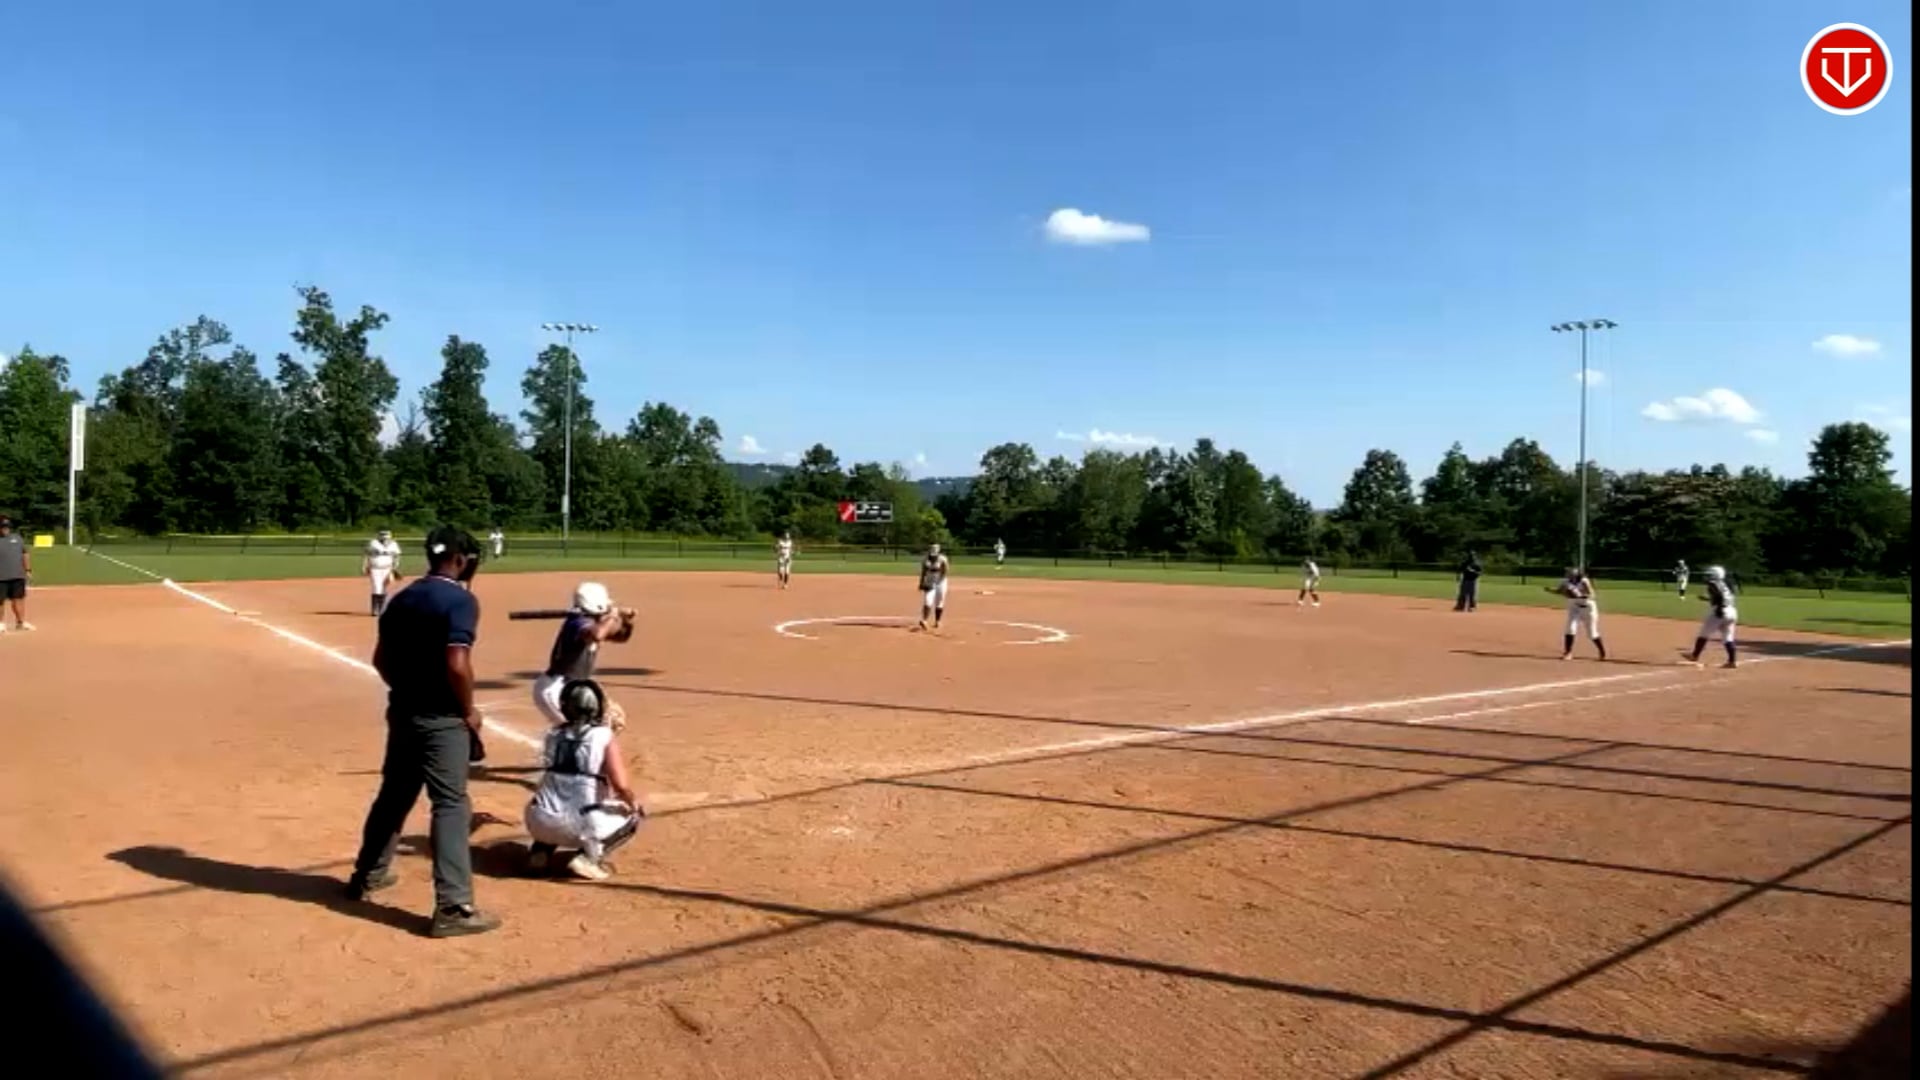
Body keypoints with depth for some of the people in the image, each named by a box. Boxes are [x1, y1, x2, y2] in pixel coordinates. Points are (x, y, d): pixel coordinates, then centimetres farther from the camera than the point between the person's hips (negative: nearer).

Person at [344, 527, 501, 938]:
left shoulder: (402, 599, 9)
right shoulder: (460, 599, -16)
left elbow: (381, 659, 14)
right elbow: (457, 665, -25)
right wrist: (469, 712, -12)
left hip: (402, 712, 8)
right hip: (441, 718, -8)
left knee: (394, 794, 24)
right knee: (451, 805, -6)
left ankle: (367, 875, 41)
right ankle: (453, 908, -8)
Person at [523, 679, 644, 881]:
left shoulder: (554, 735, 11)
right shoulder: (605, 737, -4)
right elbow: (621, 785, -14)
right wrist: (634, 803, 9)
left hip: (540, 824, 5)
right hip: (581, 827, -5)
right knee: (632, 817, 22)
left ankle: (540, 851, 14)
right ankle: (588, 858, -1)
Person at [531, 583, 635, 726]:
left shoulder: (592, 623, 10)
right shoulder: (580, 623, -20)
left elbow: (621, 636, 20)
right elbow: (596, 635, -45)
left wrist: (627, 621, -1)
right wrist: (612, 617, -27)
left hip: (563, 689, 10)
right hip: (555, 690, -10)